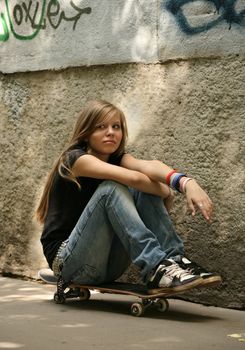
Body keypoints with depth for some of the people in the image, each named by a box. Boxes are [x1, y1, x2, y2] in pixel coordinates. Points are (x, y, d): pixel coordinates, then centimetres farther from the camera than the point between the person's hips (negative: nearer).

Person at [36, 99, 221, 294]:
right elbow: (133, 178, -28)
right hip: (68, 262, -6)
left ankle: (176, 260, -22)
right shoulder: (75, 159, -12)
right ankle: (157, 269, -37)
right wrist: (167, 193, -12)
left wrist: (185, 182, -40)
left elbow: (148, 166, -20)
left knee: (144, 189, -10)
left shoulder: (118, 158, 5)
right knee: (111, 188, -27)